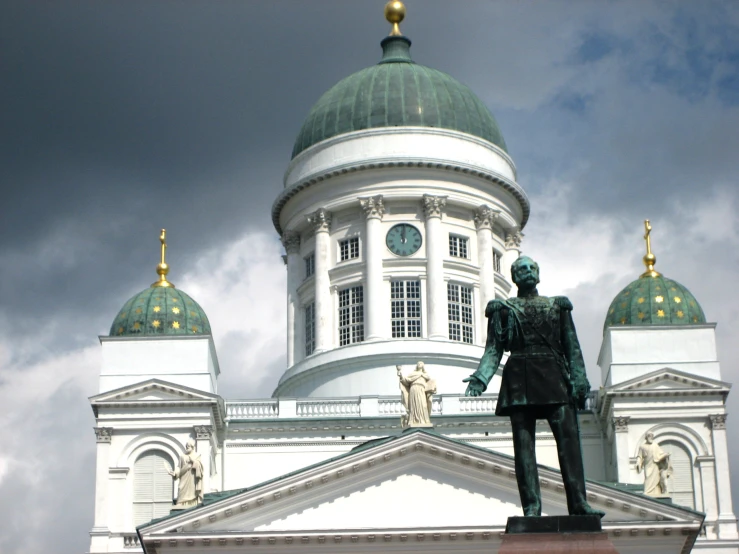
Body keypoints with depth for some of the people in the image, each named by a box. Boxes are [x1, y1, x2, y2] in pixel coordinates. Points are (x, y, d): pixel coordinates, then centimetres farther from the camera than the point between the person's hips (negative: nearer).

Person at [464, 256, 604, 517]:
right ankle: (531, 506, -8)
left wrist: (579, 381, 1)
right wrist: (480, 377, -9)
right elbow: (493, 349, 7)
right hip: (520, 378, -1)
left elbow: (572, 347, 13)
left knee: (568, 437, -11)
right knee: (524, 444, -6)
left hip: (553, 378, 1)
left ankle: (578, 503, -14)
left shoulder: (558, 306, 18)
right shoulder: (503, 309, 14)